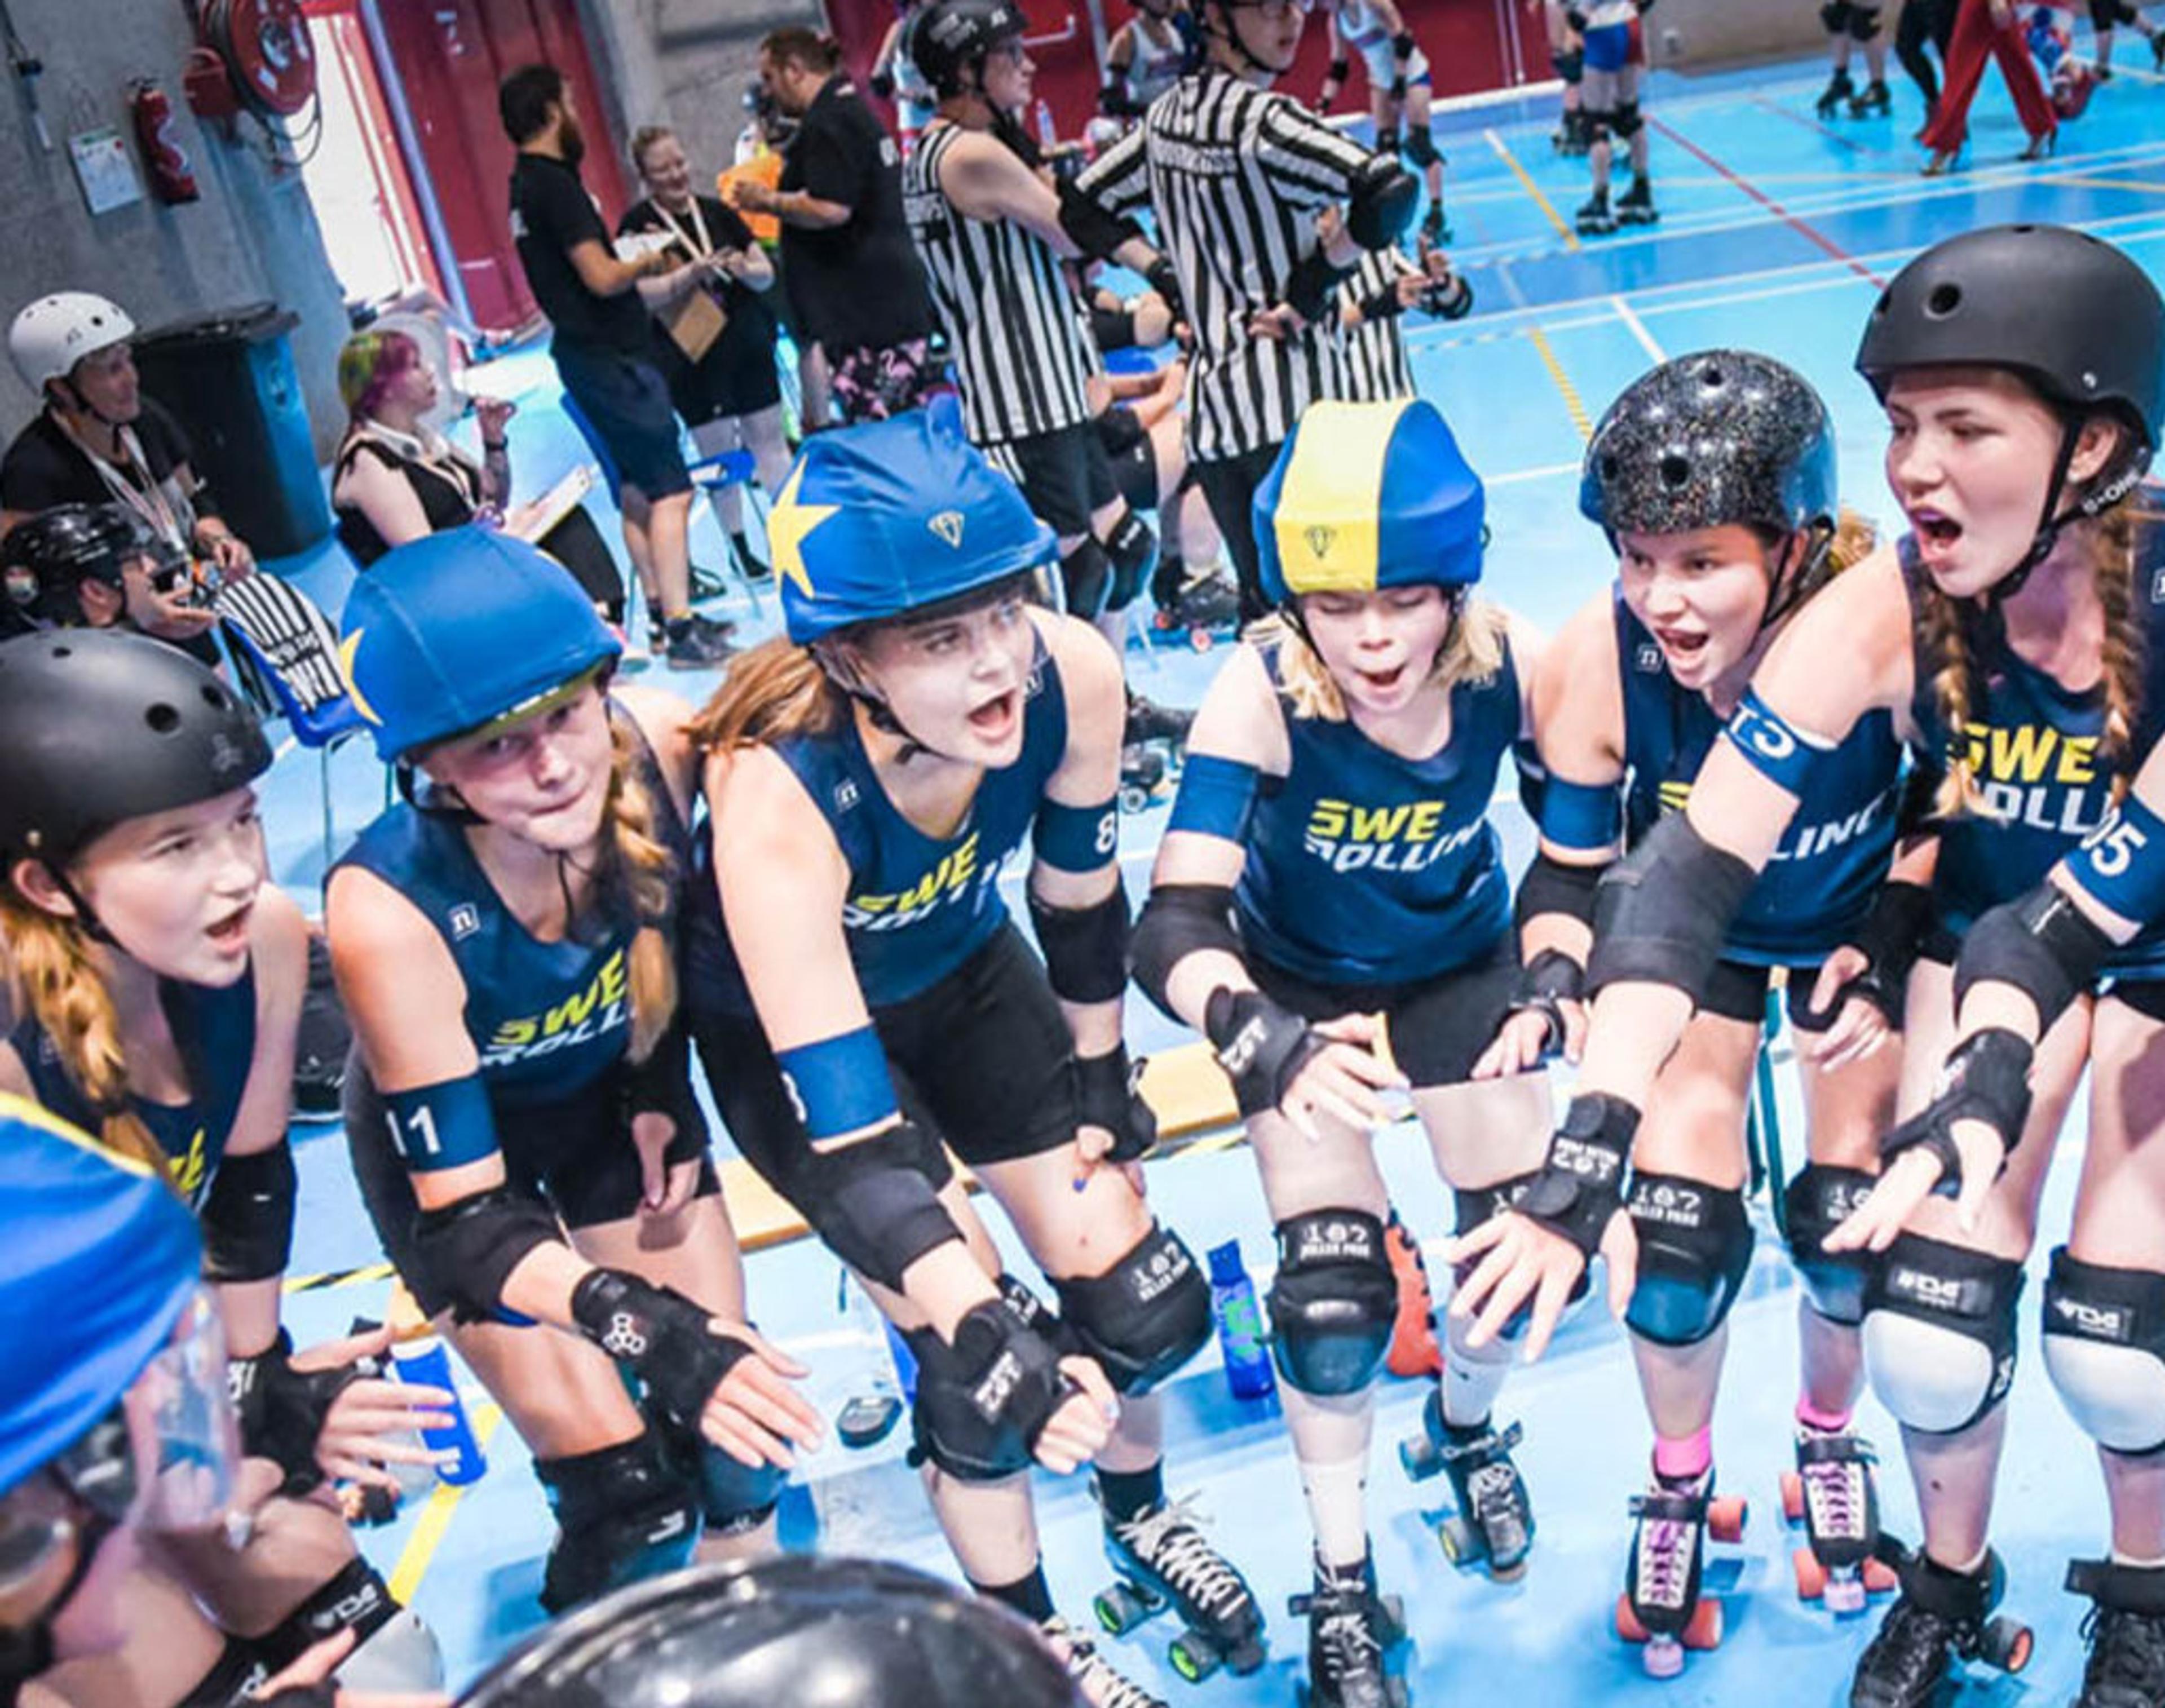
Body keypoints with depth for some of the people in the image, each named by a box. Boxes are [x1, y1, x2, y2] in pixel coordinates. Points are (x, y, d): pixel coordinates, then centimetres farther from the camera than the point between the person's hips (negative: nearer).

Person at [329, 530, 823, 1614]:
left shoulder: (658, 745, -30)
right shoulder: (390, 909, -39)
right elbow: (464, 1221, -34)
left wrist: (662, 1088, -5)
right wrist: (640, 1322, -48)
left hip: (608, 1090, 3)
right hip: (447, 1142, -3)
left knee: (730, 1427, 6)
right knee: (628, 1504, -4)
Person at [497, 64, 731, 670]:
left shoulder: (527, 187, 14)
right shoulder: (554, 184, -17)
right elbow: (602, 278, -24)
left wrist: (671, 281, 23)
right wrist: (650, 262, -4)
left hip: (590, 353, 10)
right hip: (610, 358, -10)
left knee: (636, 488, 16)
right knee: (670, 490, -9)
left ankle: (663, 613, 22)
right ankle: (683, 631, -10)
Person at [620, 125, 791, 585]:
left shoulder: (717, 212, 7)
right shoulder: (638, 224, -5)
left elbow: (767, 275, 10)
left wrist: (745, 269, -12)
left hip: (746, 344, 4)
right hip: (689, 360, -4)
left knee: (768, 438, 7)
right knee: (717, 452, 2)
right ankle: (741, 549, 12)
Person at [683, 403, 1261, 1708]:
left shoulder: (1072, 677, -29)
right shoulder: (777, 795, -40)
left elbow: (1081, 902, -9)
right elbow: (846, 1126, -39)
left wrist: (1101, 1088, 3)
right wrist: (984, 1335, -48)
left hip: (966, 974, 4)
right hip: (794, 1036, -4)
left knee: (1144, 1299, 6)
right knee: (986, 1369, -7)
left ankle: (1144, 1524, 40)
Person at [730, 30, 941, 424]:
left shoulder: (826, 122, -10)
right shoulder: (855, 110, 21)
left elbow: (830, 209, -21)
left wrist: (767, 200, -6)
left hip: (864, 311, -10)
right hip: (900, 300, 10)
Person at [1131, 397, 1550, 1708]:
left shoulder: (1512, 668, -27)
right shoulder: (1262, 694, -34)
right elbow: (1176, 926, -41)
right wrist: (1269, 1044, -59)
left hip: (1461, 968, 3)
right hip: (1306, 990, -2)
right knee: (1333, 1298, -11)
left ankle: (1468, 1423, 34)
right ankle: (1342, 1581, 17)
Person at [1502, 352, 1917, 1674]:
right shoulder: (1598, 661, -30)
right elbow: (1574, 866, -13)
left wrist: (1886, 954, -21)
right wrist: (1555, 985, -29)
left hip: (1861, 915, 0)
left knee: (1852, 1223, -3)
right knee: (1676, 1232, -6)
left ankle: (1831, 1430, 33)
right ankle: (1681, 1482, 24)